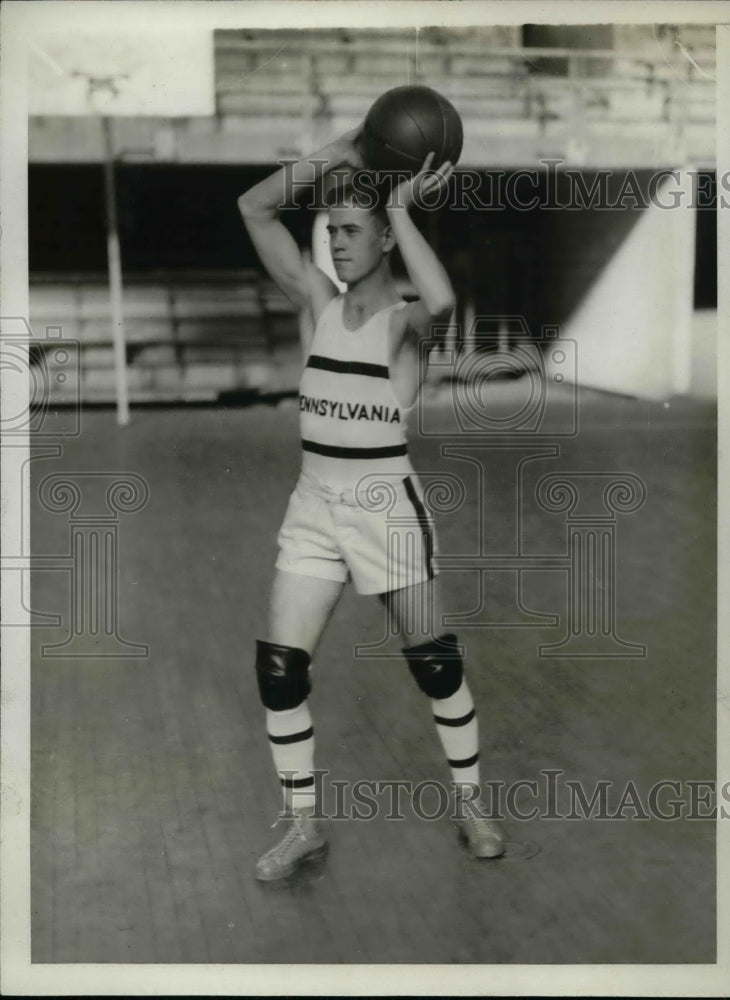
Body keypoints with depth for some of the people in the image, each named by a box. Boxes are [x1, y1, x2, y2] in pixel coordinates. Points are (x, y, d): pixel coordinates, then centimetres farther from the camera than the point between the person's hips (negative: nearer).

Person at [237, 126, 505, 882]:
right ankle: (303, 824, 13)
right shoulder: (316, 302, 6)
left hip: (385, 500, -4)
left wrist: (401, 208, -21)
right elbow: (253, 207, 2)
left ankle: (469, 803, 25)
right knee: (278, 664, -1)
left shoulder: (404, 319, -7)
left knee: (432, 661, 5)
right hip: (313, 501, 5)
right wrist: (338, 155, -4)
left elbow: (442, 301, -34)